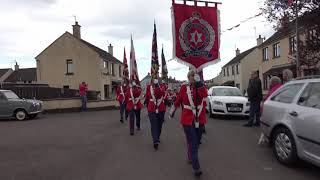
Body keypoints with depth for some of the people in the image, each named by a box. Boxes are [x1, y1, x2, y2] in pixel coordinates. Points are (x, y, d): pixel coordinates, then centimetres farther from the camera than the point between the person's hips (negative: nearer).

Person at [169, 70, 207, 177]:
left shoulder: (201, 86, 2)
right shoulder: (184, 88, -2)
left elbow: (204, 95, -21)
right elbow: (178, 101, 8)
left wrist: (198, 82, -23)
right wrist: (172, 111, 16)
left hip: (200, 119, 3)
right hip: (188, 119, -3)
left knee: (196, 142, 18)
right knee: (192, 143, -7)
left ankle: (191, 157, 42)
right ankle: (196, 168, -5)